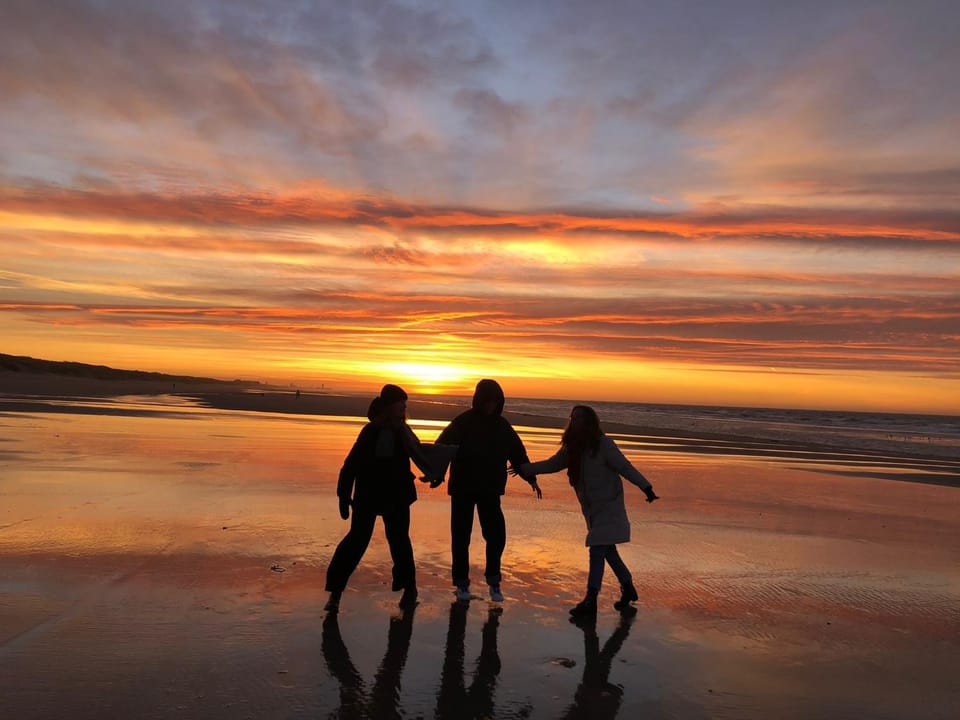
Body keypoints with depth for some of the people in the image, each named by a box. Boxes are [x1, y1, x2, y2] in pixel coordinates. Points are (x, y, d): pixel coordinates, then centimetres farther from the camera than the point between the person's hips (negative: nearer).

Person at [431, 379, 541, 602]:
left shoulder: (502, 425, 3)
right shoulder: (463, 422, -10)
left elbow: (518, 453, 10)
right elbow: (442, 447, -20)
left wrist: (531, 477, 3)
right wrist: (438, 474, -34)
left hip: (490, 491, 3)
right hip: (462, 489, -3)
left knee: (496, 535, -1)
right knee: (461, 536, 4)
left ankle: (494, 580, 18)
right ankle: (461, 582, 19)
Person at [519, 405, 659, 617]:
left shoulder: (603, 444, -17)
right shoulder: (571, 448, 3)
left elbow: (625, 467, -17)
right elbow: (551, 464, 12)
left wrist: (645, 487, -25)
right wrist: (524, 468, 7)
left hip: (608, 506, -7)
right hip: (591, 508, 7)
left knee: (597, 551, -11)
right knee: (607, 551, 16)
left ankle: (591, 600, -5)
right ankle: (628, 588, 34)